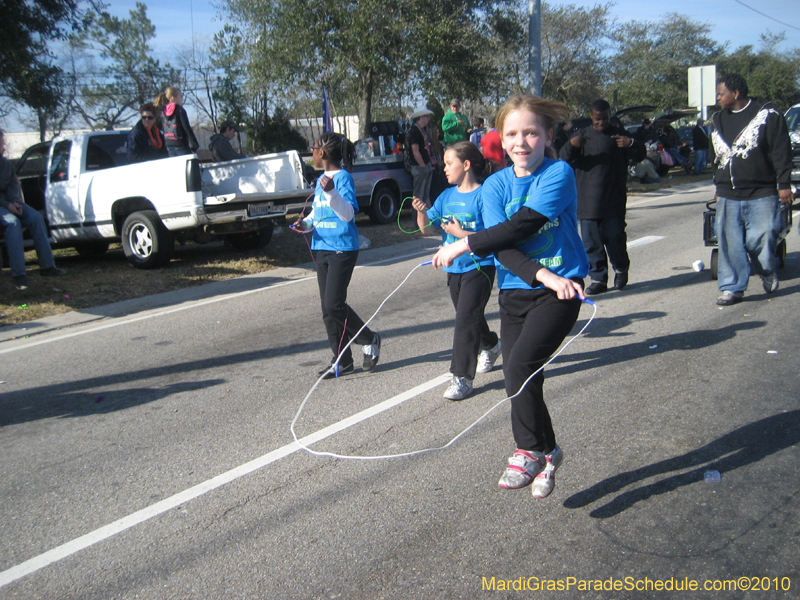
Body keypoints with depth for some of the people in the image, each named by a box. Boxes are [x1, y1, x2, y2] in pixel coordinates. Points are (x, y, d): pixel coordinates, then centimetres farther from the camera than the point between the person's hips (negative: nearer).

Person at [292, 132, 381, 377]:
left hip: (342, 249, -8)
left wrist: (331, 192, -34)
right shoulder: (320, 180, 15)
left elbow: (348, 214, -20)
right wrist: (305, 223, 5)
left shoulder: (343, 177, -10)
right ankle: (342, 361, 18)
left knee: (334, 305, -10)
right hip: (321, 248, 9)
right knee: (327, 308, 9)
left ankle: (369, 340, 13)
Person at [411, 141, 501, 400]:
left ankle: (462, 378, -2)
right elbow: (426, 226, 5)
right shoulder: (447, 195, 7)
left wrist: (461, 233, -21)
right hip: (454, 268, 7)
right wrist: (422, 212, -15)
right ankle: (490, 346, 50)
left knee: (465, 320, -9)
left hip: (479, 267, -7)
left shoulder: (483, 195, -14)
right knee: (470, 316, 22)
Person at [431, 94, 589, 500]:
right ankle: (546, 455, 26)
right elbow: (504, 248, -8)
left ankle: (531, 451, 2)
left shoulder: (558, 173, -8)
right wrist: (543, 275, -24)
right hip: (515, 291, 5)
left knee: (520, 366, -19)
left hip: (559, 289, -5)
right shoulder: (494, 185, 4)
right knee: (521, 377, 7)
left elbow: (522, 225, -20)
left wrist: (464, 245, -14)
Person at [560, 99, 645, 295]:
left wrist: (631, 144, -20)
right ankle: (598, 279, 11)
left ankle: (621, 269, 22)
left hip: (614, 200, -2)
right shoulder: (582, 135, 12)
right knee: (591, 242, 2)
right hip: (587, 201, 2)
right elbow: (565, 158, 2)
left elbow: (640, 156, 3)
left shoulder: (618, 134, 7)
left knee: (615, 237, -3)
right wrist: (571, 146, -20)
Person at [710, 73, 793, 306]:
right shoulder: (719, 120, 15)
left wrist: (783, 184, -9)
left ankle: (768, 271, 26)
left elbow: (781, 152, -4)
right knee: (728, 241, -2)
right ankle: (732, 288, 4)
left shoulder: (767, 115, -3)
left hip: (761, 194, -4)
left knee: (760, 238, -4)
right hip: (728, 197, 5)